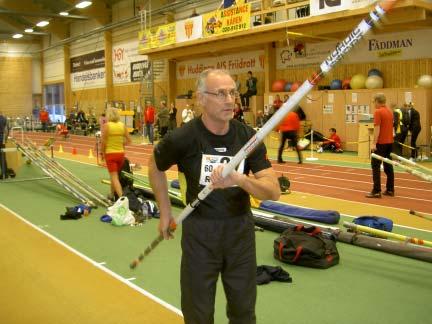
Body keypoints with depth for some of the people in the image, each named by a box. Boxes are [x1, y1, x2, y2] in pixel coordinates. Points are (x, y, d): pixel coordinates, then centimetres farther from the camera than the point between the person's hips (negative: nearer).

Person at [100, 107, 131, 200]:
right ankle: (112, 194, 36)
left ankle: (121, 197, -21)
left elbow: (103, 142, -8)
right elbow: (128, 141, 2)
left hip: (110, 154, -4)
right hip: (121, 153, 4)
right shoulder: (122, 125, 2)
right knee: (115, 175, 22)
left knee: (114, 177, -5)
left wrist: (102, 153, 5)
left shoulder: (106, 125, -8)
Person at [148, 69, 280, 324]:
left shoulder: (248, 136, -9)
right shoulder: (183, 138, -15)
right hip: (200, 230, -2)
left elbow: (274, 191, -16)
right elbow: (155, 167, 6)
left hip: (241, 228, 2)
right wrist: (165, 210, 7)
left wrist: (239, 178, -35)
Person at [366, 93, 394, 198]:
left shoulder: (378, 112, -13)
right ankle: (390, 189, 14)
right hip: (389, 142, 8)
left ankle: (376, 191, -8)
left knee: (375, 166, -5)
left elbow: (377, 128, -19)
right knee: (388, 166, 11)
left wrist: (374, 143, -20)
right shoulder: (390, 111, 12)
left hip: (381, 142, -8)